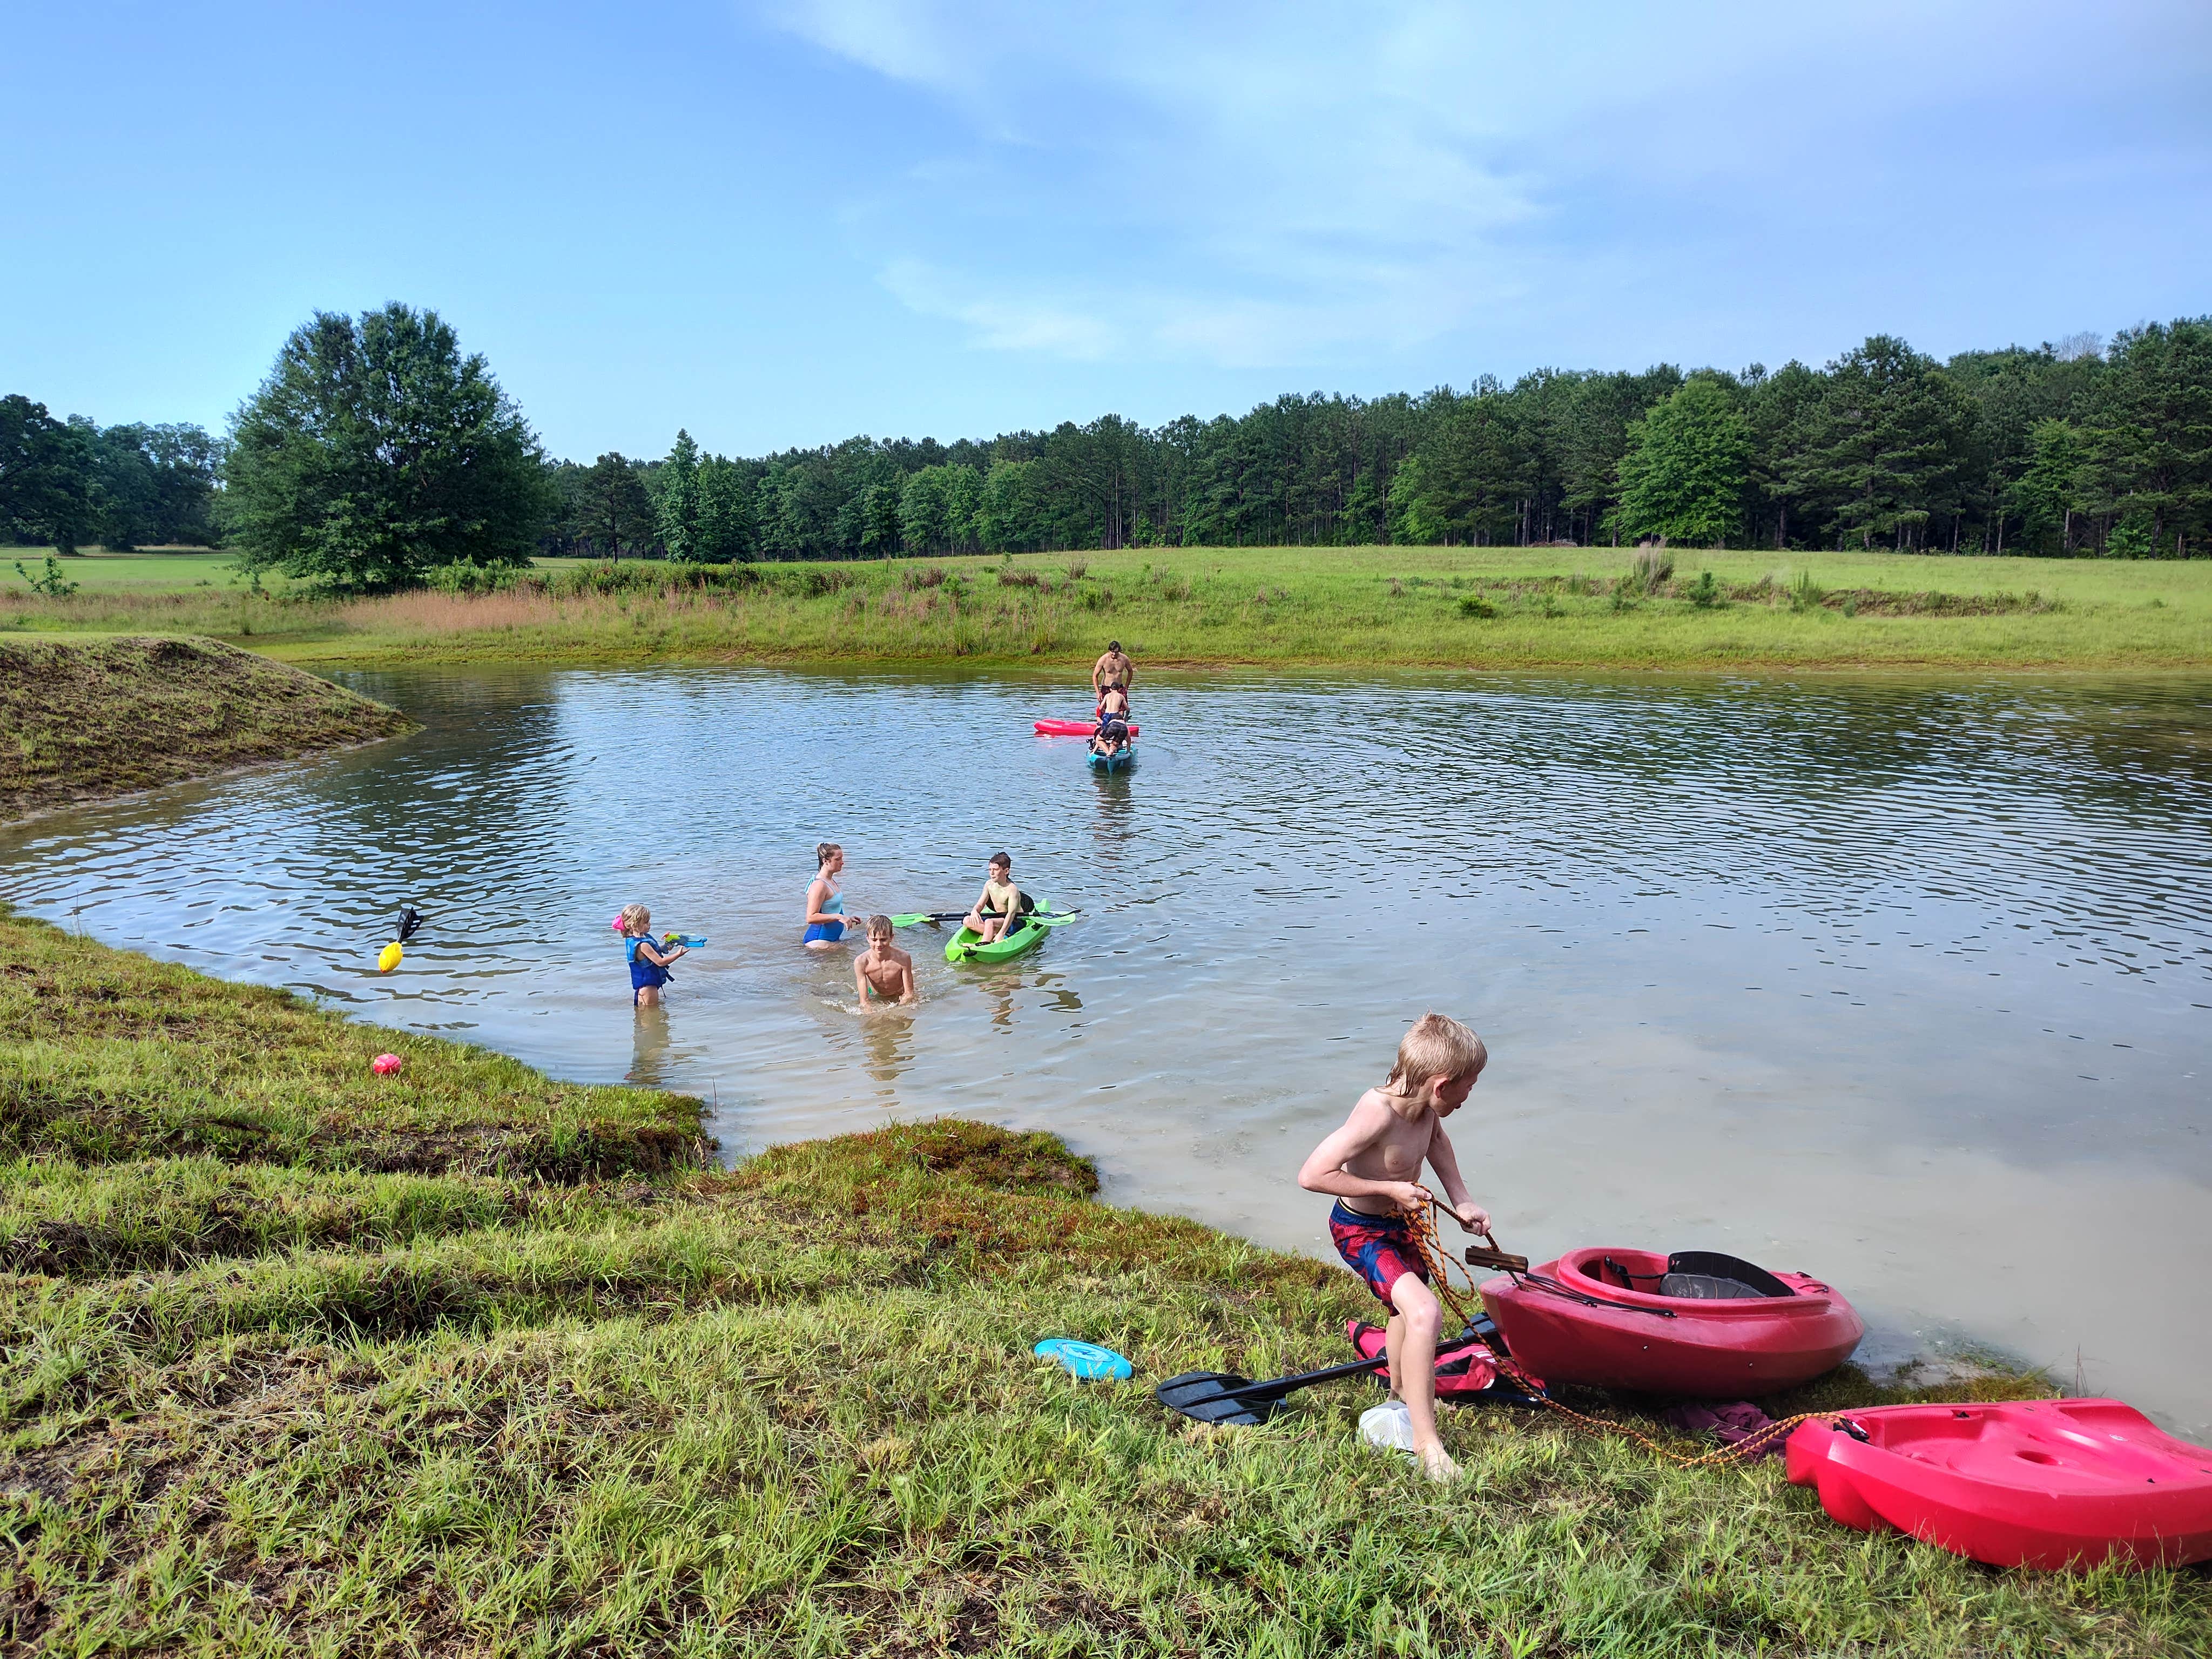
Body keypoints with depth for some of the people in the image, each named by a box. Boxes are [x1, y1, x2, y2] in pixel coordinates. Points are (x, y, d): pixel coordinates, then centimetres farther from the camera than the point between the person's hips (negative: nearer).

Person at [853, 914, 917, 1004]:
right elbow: (864, 1001, -27)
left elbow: (909, 994, -22)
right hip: (876, 998, 2)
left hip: (900, 998, -1)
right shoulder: (861, 962, -29)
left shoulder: (903, 958, -30)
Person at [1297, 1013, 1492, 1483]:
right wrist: (1390, 1189, -30)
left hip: (1401, 1222, 9)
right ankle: (1425, 1440, -14)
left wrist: (1461, 1201, 3)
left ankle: (1400, 1390, 58)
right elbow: (1312, 1175, -37)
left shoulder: (1423, 1106, -12)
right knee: (1423, 1312, -27)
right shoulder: (1378, 1114, -36)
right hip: (1362, 1232, -9)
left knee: (1409, 1310, 29)